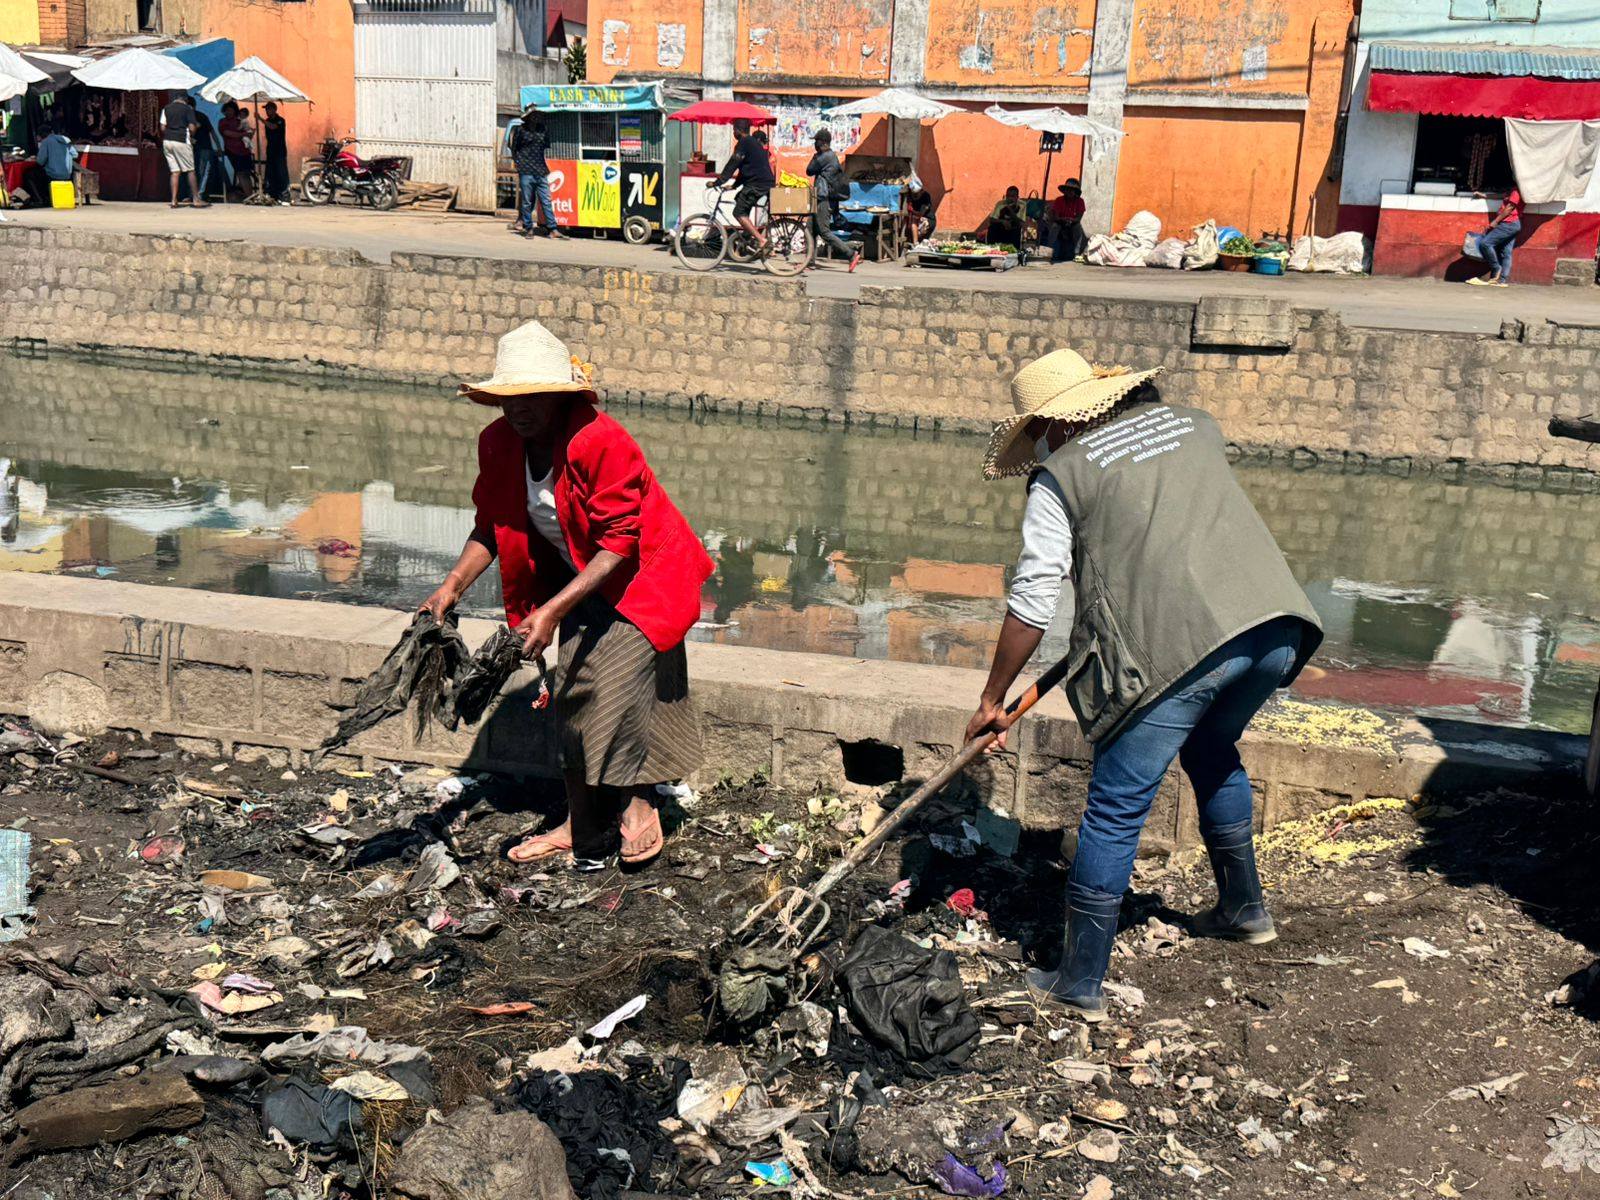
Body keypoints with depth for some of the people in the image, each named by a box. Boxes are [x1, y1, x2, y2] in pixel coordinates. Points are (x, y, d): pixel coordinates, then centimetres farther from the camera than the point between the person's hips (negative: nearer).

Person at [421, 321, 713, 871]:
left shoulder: (600, 442, -29)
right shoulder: (498, 443, -7)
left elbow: (618, 543, -28)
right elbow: (492, 527, 5)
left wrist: (553, 610, -33)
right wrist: (453, 585, -9)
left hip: (642, 577, -7)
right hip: (583, 580, 7)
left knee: (615, 680, -20)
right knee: (573, 693, 6)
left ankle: (637, 805, -2)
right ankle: (580, 824, 17)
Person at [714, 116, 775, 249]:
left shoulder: (743, 143, -7)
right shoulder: (754, 143, 23)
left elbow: (732, 165, -11)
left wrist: (717, 182, -8)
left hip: (757, 184, -10)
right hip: (767, 182, 10)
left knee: (739, 213, -9)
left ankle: (760, 239, -20)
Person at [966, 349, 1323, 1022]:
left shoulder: (1059, 477, 5)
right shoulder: (1194, 424, 21)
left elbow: (1033, 600, 3)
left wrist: (993, 700, 12)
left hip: (1177, 646, -7)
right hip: (1274, 625, 7)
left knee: (1116, 811, 4)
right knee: (1211, 750, 33)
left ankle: (1080, 984, 11)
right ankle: (1244, 908, 45)